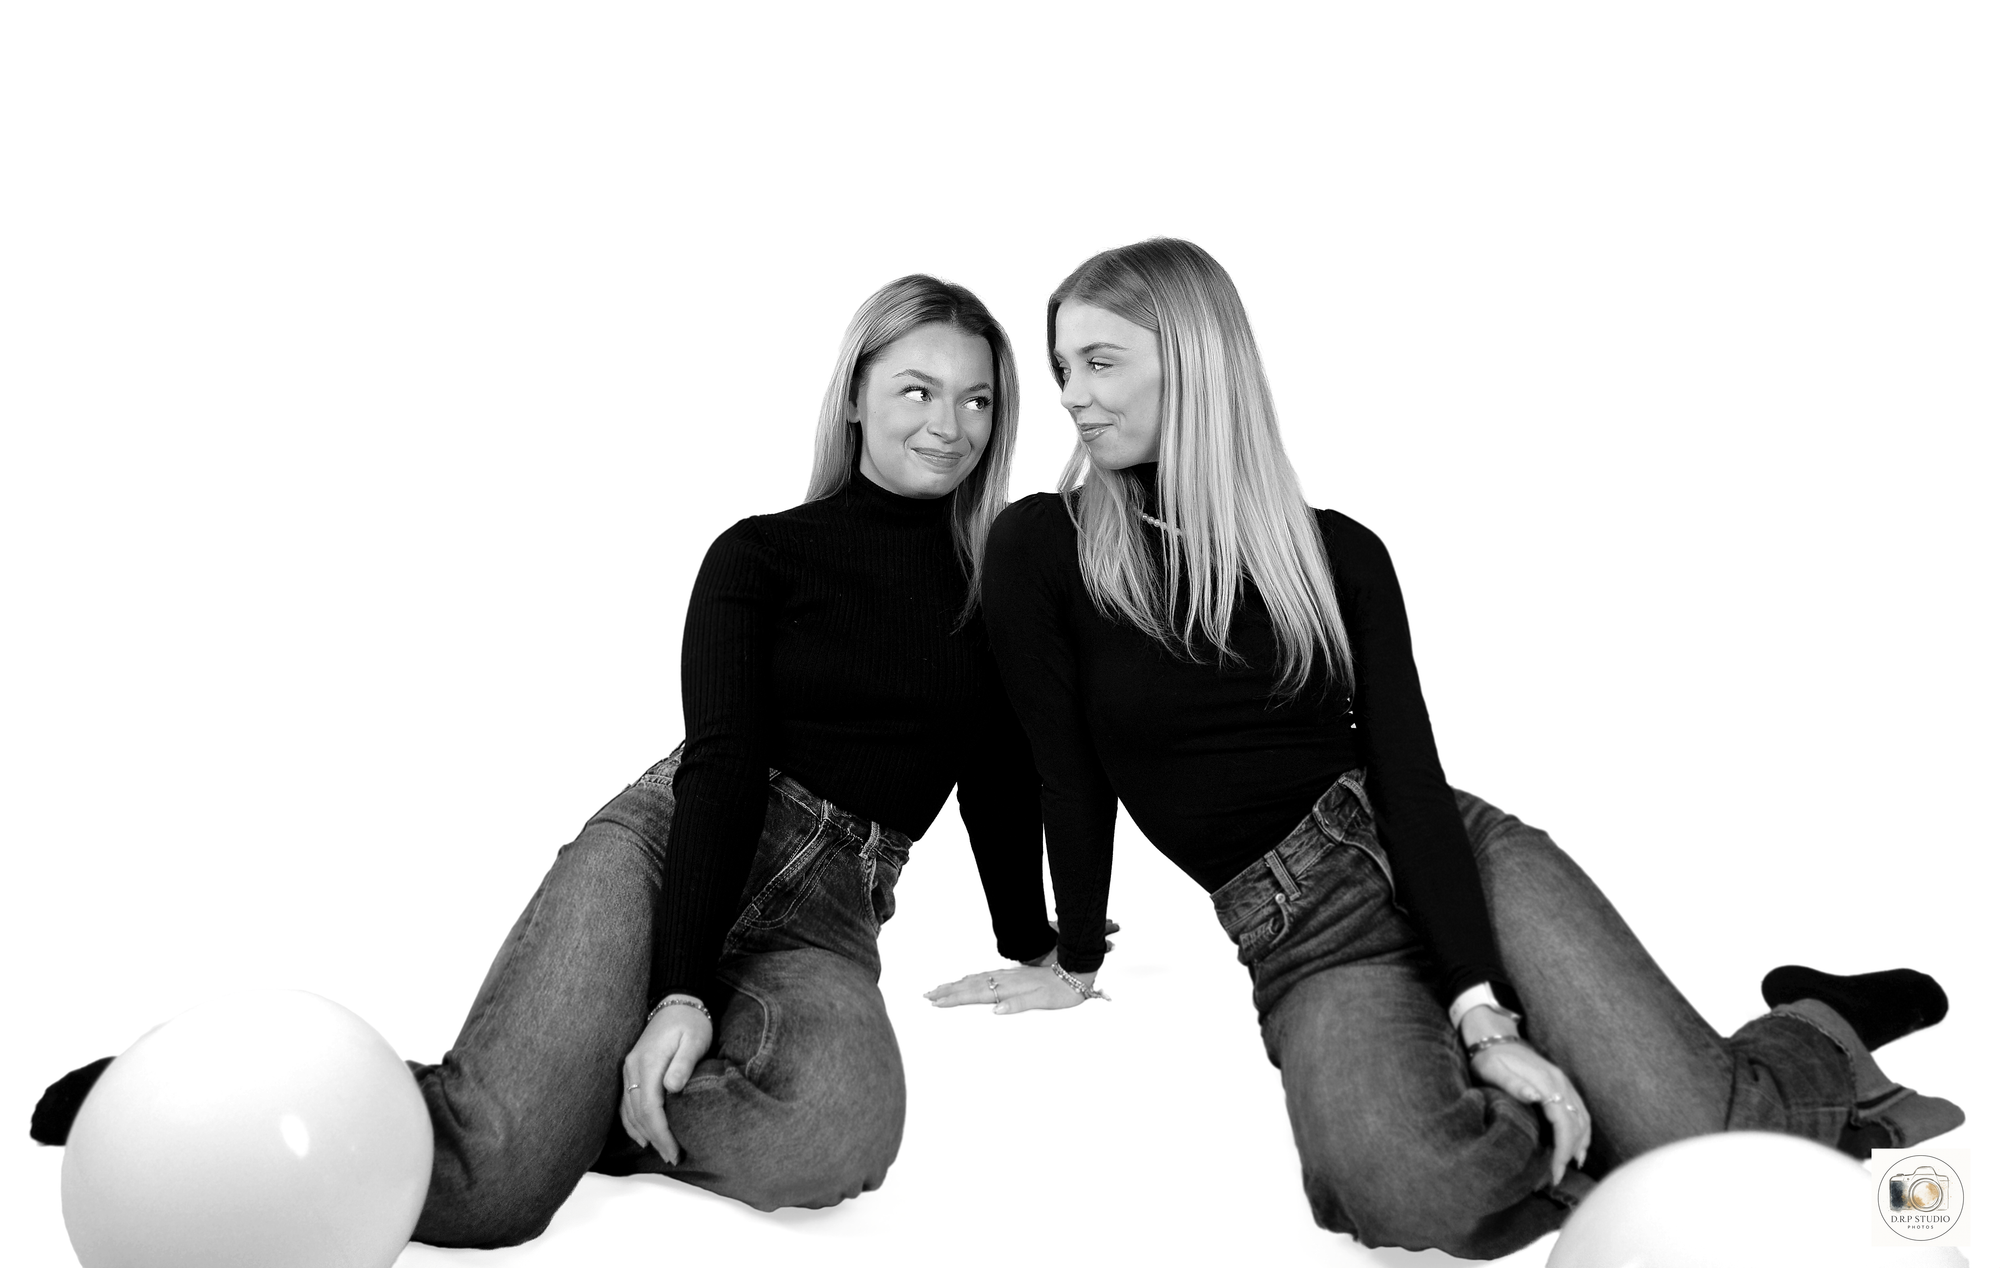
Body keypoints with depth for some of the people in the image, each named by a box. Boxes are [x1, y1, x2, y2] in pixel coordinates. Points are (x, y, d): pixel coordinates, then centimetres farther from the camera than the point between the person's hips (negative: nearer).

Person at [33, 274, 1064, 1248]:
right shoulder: (758, 556, 4)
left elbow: (997, 784, 18)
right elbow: (722, 765, -8)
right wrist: (682, 991, -19)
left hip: (823, 919, 2)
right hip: (663, 846, -2)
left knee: (835, 1132, -36)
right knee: (488, 1187, -26)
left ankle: (568, 1105, -11)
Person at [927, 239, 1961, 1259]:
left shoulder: (1337, 552, 1)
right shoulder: (1041, 551, -3)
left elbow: (1411, 774, -7)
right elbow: (1068, 773, 3)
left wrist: (1483, 1014, -17)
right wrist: (1076, 966, 8)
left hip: (1454, 857, 1)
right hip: (1302, 938, -1)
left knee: (1696, 1138, -20)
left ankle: (1822, 1040, 15)